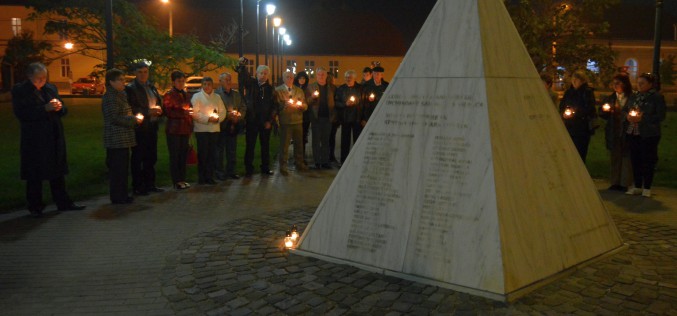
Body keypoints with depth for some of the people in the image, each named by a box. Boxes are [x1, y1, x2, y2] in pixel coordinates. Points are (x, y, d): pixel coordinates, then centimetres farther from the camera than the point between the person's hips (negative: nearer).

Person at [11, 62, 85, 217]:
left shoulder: (51, 88, 10)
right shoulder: (19, 91, -4)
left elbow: (63, 111, 14)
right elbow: (21, 113, -14)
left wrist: (59, 107, -10)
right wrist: (45, 108, -21)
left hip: (54, 137, 5)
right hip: (34, 139, -4)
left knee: (57, 172, 11)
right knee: (35, 175, 2)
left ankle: (63, 203, 19)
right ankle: (35, 207, 12)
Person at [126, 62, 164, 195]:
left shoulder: (151, 87, 15)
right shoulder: (130, 88, -6)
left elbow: (159, 102, 23)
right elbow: (131, 109, -14)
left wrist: (159, 109, 1)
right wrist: (148, 111, -19)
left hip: (152, 126, 7)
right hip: (139, 128, -7)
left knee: (151, 157, 11)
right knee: (138, 157, 0)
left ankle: (149, 183, 20)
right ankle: (137, 186, 6)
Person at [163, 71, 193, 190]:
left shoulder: (185, 95, 17)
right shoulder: (169, 95, -4)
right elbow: (168, 112, -11)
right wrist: (184, 113, -15)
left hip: (185, 129, 6)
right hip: (174, 129, -6)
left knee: (183, 154, 8)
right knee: (175, 156, -3)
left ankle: (182, 179, 15)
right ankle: (176, 181, 2)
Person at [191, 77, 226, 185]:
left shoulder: (217, 97, 15)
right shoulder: (196, 96, 2)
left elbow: (223, 111, 13)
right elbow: (195, 113, -7)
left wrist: (218, 118, -7)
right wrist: (208, 118, -14)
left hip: (215, 129, 4)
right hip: (201, 129, -4)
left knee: (212, 153, 5)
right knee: (202, 153, -3)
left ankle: (209, 177, 12)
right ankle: (201, 177, 5)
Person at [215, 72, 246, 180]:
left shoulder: (236, 94, 15)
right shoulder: (215, 94, -5)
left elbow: (243, 108, 15)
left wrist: (238, 116, -3)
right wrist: (227, 115, -17)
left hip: (233, 126, 5)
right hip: (221, 126, -5)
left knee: (232, 150, 10)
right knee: (219, 150, 0)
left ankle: (231, 171, 19)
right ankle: (219, 172, 7)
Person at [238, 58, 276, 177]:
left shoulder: (270, 88, 5)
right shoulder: (251, 83, 3)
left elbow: (273, 106, 3)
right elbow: (243, 76, -16)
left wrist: (270, 121, -5)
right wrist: (242, 65, -35)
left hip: (265, 121, 1)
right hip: (251, 120, -1)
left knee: (265, 145, 9)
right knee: (250, 145, 2)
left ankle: (265, 168, 19)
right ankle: (248, 169, 8)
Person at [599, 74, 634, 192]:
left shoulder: (632, 98, -4)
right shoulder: (609, 98, 13)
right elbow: (602, 114, 15)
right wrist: (605, 110, -5)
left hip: (626, 132, -4)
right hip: (613, 133, 5)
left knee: (626, 157, -3)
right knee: (614, 157, 9)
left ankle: (625, 183, 4)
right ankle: (615, 183, 16)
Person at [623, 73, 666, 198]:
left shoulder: (657, 97, -6)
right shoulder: (634, 97, 11)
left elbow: (660, 116, -12)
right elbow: (624, 110, 18)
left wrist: (642, 118, -19)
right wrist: (627, 116, -5)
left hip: (649, 135, -5)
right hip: (632, 133, 6)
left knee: (648, 160, 0)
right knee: (635, 159, 10)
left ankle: (647, 188, 9)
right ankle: (637, 186, 20)